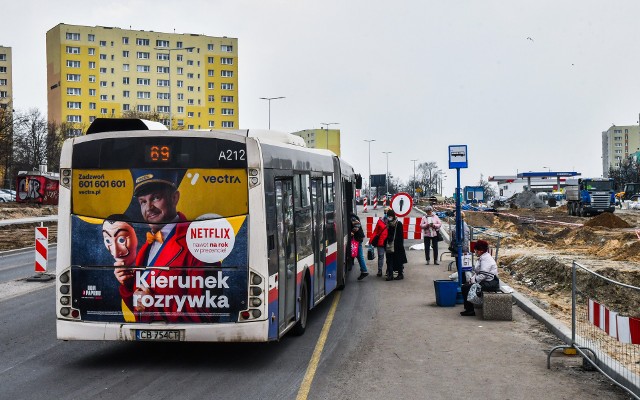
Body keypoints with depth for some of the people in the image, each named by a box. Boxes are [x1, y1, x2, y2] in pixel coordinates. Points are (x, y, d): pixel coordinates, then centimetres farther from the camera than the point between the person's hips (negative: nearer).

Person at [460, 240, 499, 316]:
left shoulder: (486, 259, -17)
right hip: (485, 282, 11)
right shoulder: (482, 258, 16)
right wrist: (472, 278, 6)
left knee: (466, 288, -16)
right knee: (465, 286, 7)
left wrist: (473, 280, -15)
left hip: (490, 283, -11)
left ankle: (470, 310, -10)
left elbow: (483, 275, -24)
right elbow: (477, 272, 22)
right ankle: (468, 308, 8)